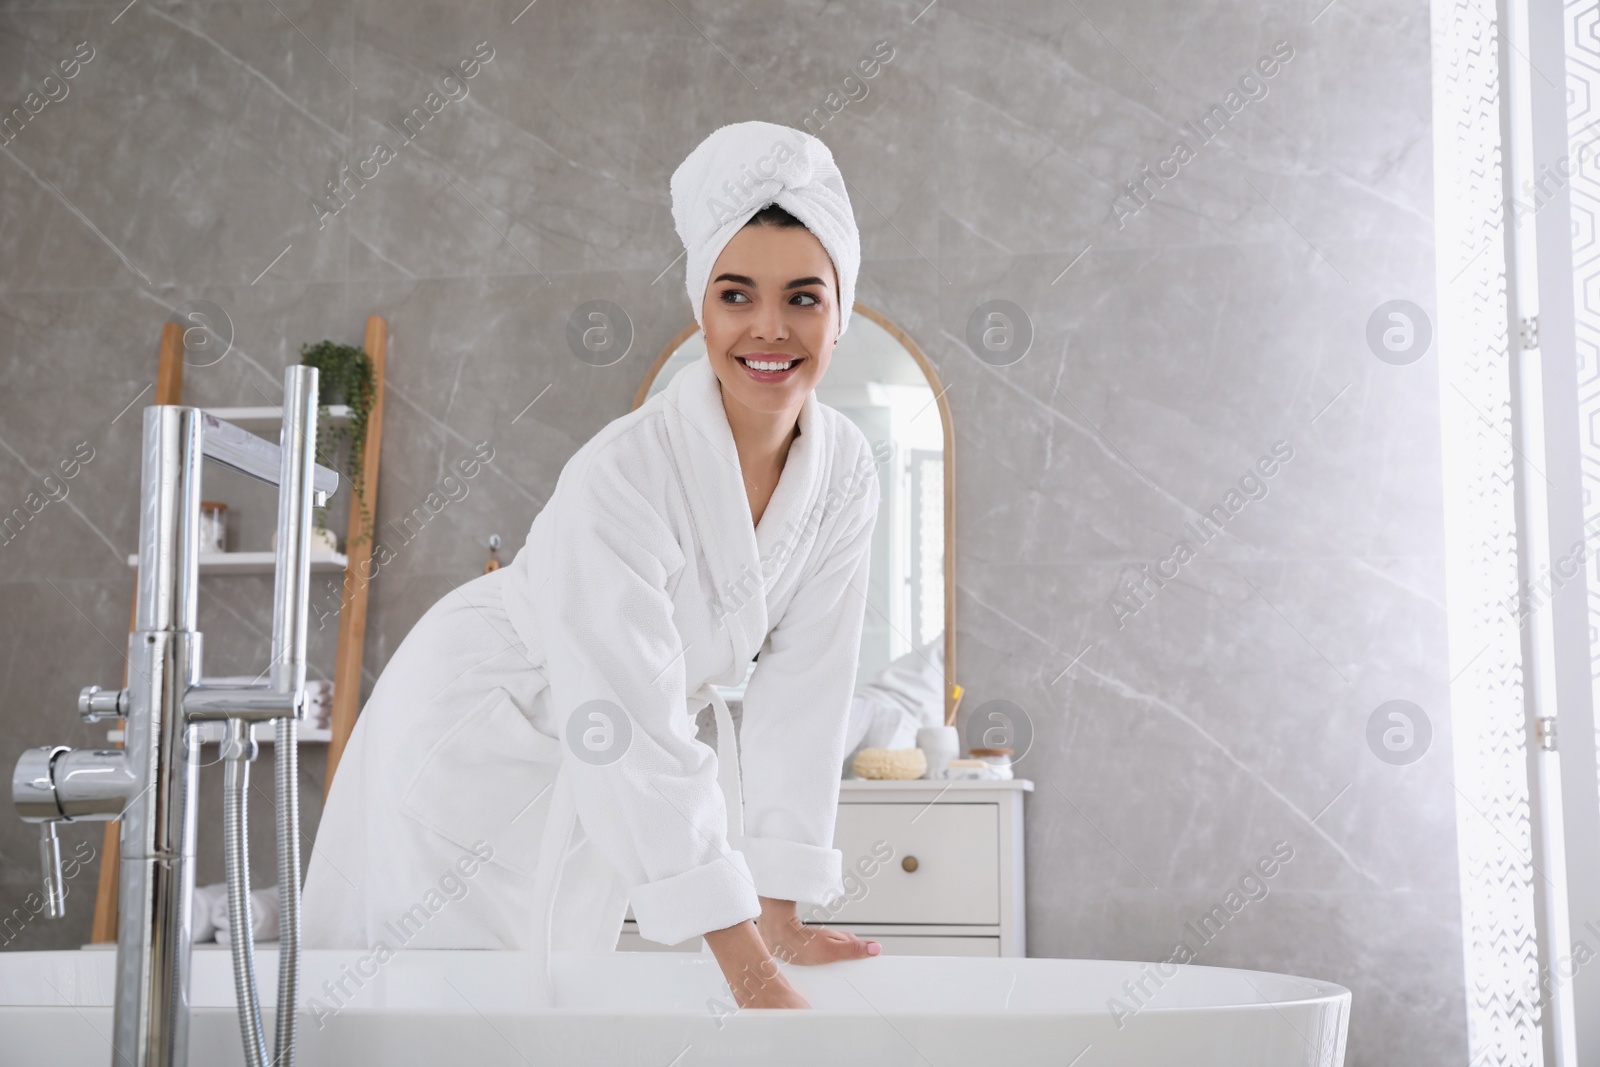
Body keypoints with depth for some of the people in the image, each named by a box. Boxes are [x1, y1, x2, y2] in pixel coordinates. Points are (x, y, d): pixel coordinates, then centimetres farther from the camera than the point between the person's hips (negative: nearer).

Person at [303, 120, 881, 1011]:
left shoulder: (846, 473, -15)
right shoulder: (622, 477, -35)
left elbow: (802, 693, -11)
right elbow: (636, 738, -38)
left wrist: (780, 918, -12)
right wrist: (752, 977, -39)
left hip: (594, 780, 6)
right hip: (475, 730, -5)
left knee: (548, 995, 19)